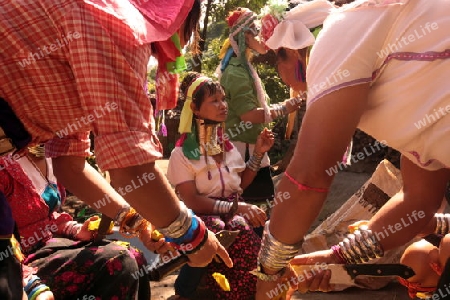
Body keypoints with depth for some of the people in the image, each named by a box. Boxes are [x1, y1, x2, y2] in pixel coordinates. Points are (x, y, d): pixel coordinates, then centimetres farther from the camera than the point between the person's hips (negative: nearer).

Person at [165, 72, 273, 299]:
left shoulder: (228, 145, 11)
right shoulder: (183, 153, -9)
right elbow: (192, 201, -16)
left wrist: (258, 153, 7)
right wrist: (235, 207, -25)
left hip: (232, 210, 4)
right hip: (200, 216, -4)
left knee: (242, 229, -32)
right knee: (217, 229, -38)